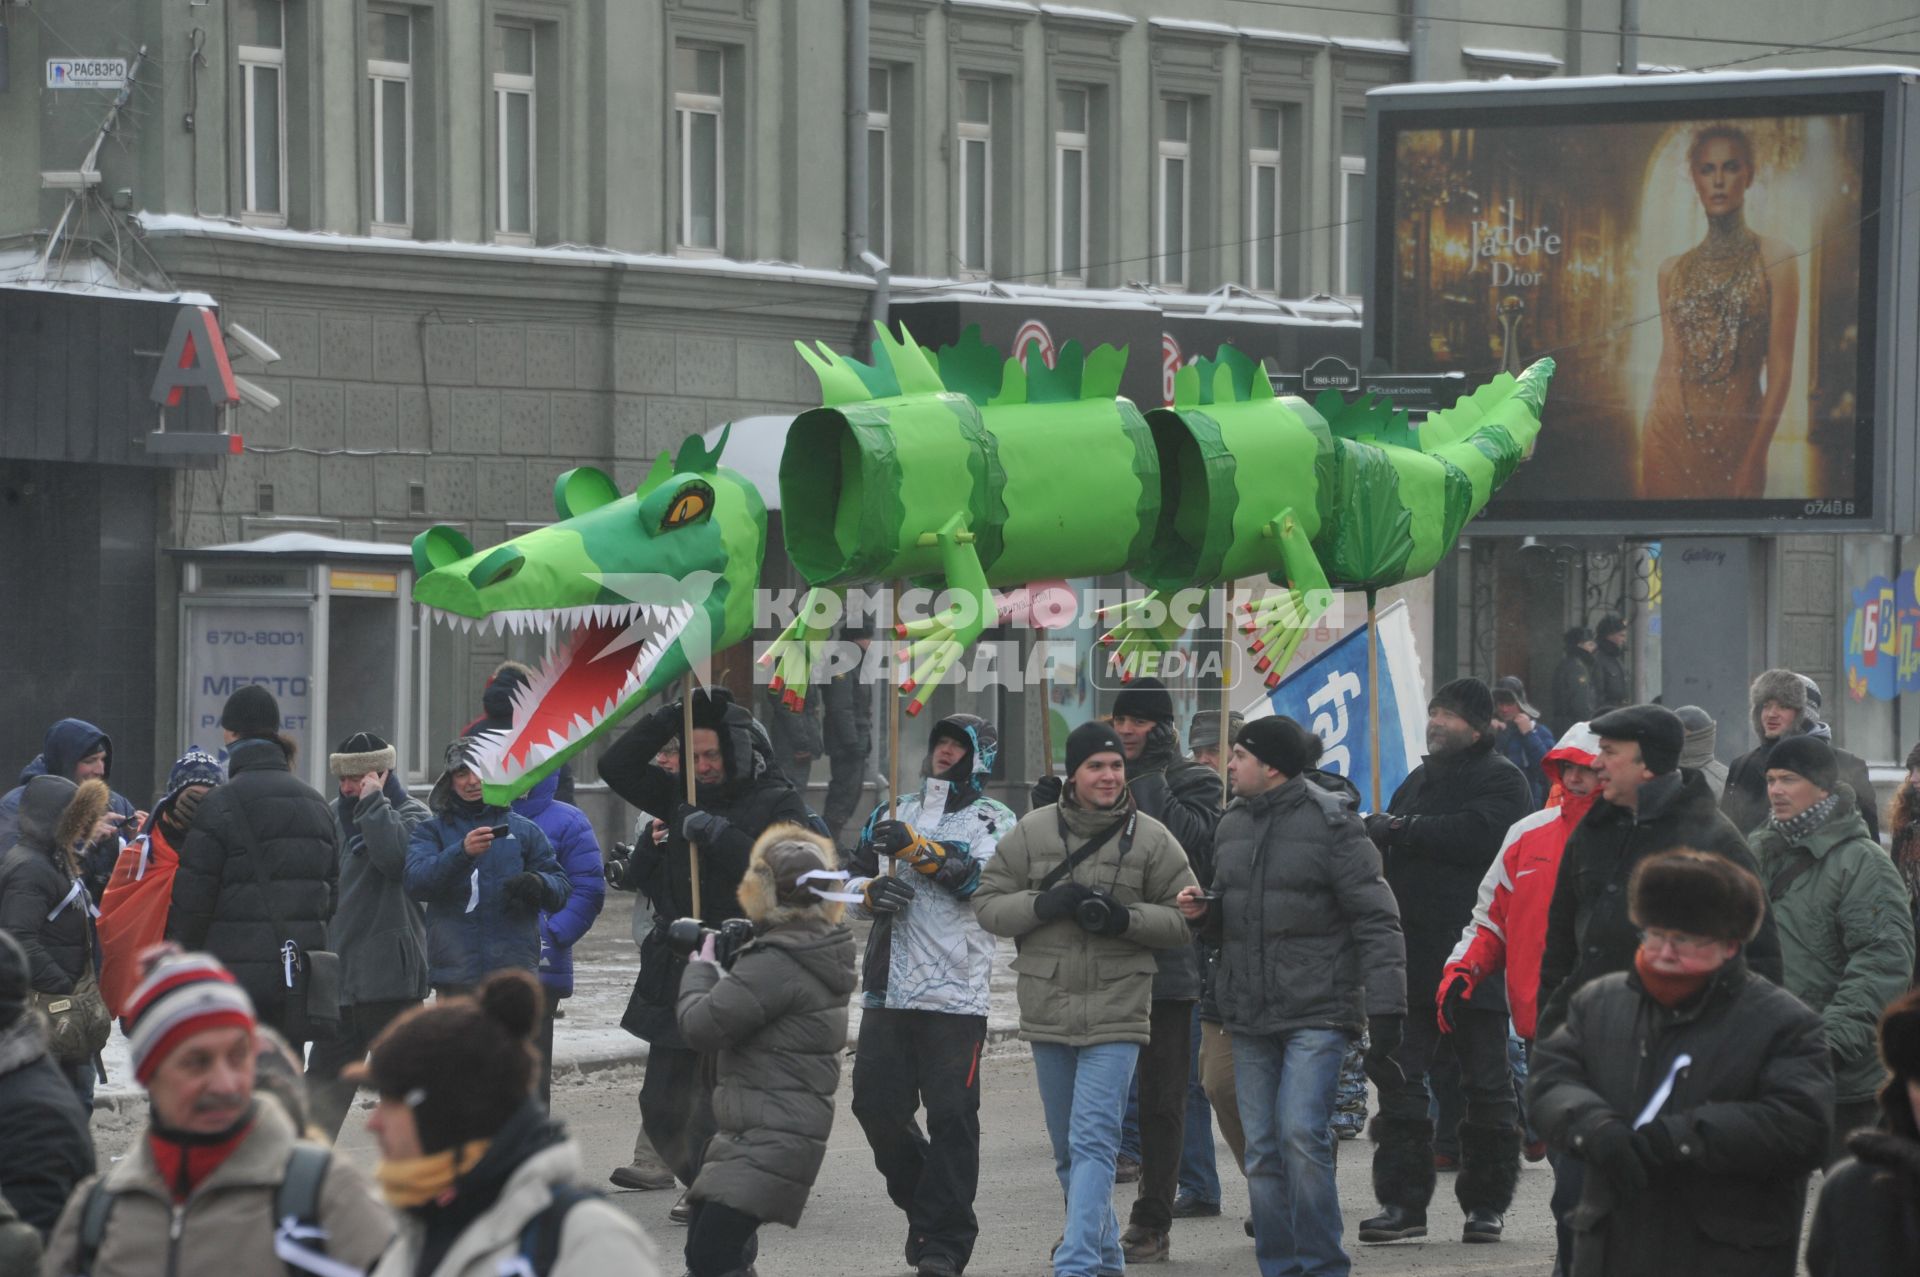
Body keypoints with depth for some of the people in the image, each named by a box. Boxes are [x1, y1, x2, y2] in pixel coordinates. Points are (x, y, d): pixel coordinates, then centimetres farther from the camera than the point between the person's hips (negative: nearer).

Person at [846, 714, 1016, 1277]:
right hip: (888, 989, 5)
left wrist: (916, 848, -22)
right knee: (876, 1105, 4)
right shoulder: (892, 815, 18)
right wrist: (870, 891, -5)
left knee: (950, 1117, -6)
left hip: (955, 993, -5)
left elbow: (983, 879, -14)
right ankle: (923, 1203, 27)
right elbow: (853, 882, 18)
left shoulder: (992, 819, 4)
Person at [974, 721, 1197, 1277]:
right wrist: (1044, 904, -15)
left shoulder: (1150, 839, -1)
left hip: (1115, 1016, -3)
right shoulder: (1031, 832, 2)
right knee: (1068, 1148, 15)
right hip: (1048, 1012, 3)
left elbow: (1187, 918, 3)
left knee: (1092, 1142, -14)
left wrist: (1127, 918, -14)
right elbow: (988, 903, 4)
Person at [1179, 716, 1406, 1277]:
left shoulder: (1331, 822, -8)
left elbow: (1375, 919, -10)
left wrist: (1386, 1008, -15)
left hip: (1317, 1011, -6)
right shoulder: (1233, 825, 13)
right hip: (1249, 1016, 6)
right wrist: (1205, 910, 2)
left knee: (1301, 1135, -15)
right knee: (1263, 1148, 6)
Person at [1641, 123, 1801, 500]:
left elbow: (1780, 370, -7)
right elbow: (1668, 366, 12)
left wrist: (1754, 457, -13)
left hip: (1735, 437, -3)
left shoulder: (1775, 258, -2)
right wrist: (1651, 438, 6)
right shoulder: (1673, 270, 10)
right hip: (1670, 436, 3)